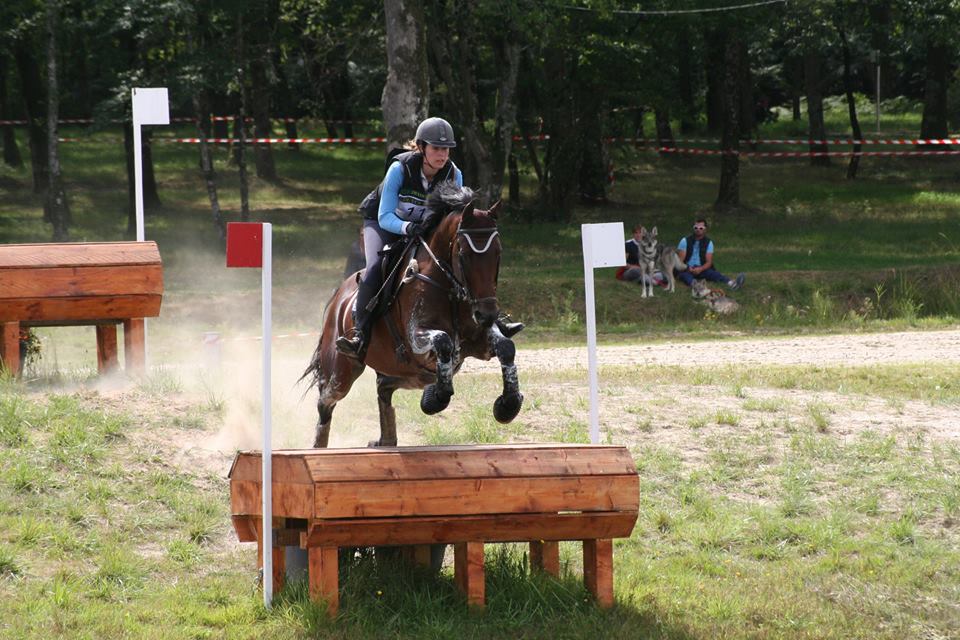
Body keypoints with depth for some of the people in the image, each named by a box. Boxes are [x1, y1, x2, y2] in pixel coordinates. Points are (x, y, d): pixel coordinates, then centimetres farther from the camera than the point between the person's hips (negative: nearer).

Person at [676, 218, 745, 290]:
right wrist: (688, 268, -24)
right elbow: (681, 260, -4)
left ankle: (732, 284, -57)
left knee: (713, 273, -29)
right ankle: (694, 284, -75)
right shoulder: (685, 241, 1)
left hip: (701, 270, 2)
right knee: (684, 274, -39)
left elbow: (709, 262, -1)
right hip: (687, 269, -2)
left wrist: (700, 269, -22)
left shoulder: (708, 243, 5)